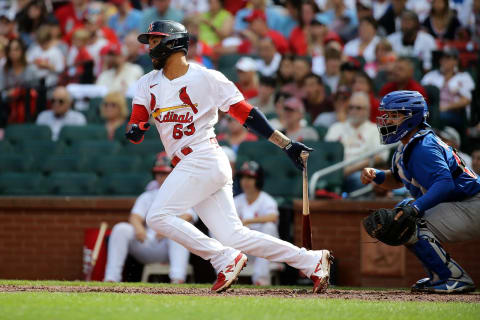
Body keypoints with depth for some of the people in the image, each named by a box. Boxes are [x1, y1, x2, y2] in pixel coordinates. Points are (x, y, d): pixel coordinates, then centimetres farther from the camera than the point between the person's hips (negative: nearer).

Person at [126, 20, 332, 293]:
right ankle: (312, 261, 5)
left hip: (204, 159, -7)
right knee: (234, 236, -1)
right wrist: (135, 130, -17)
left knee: (158, 216, -17)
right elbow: (134, 132, 9)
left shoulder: (207, 78, -3)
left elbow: (246, 113, -4)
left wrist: (287, 144, -7)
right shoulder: (148, 84, 14)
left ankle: (226, 259, -11)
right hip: (187, 167, 7)